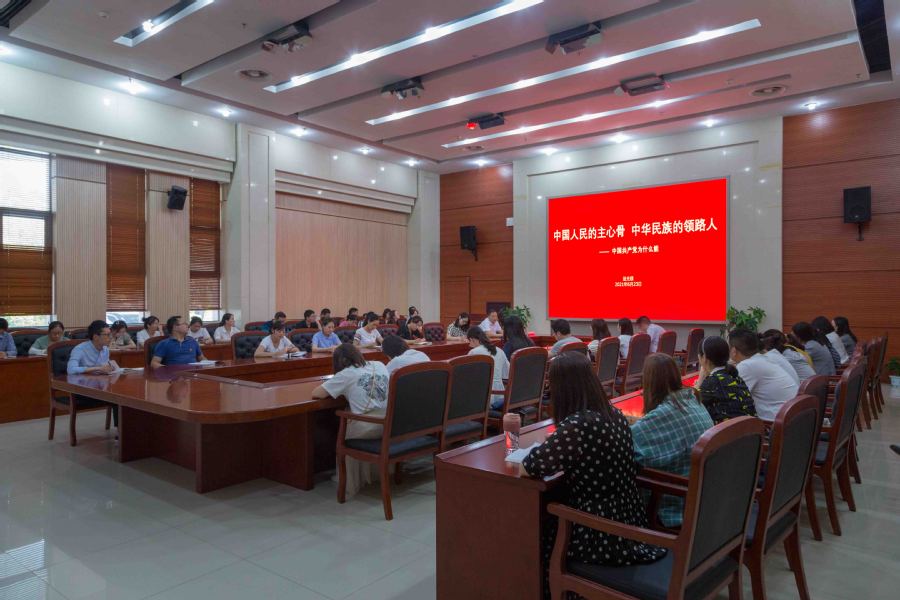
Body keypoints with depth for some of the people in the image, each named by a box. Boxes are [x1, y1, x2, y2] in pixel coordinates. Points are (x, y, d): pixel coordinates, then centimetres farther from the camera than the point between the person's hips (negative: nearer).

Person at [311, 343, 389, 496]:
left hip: (368, 428, -5)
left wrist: (341, 390, 19)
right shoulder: (379, 365, 14)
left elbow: (316, 394, 2)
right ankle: (372, 474, 43)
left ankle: (350, 483, 34)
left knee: (344, 434, 26)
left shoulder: (346, 375, 0)